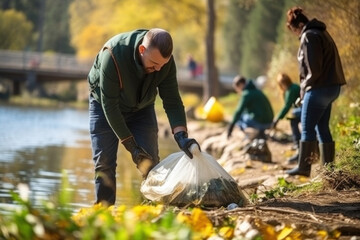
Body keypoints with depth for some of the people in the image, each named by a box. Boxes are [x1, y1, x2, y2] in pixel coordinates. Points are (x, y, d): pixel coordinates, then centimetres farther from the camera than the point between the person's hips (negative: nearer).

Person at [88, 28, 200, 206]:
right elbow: (110, 105, -31)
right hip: (105, 107, -3)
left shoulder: (165, 59, -25)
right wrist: (130, 145, -29)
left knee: (150, 162, -8)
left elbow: (172, 100, -20)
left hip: (142, 109, 3)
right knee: (104, 163, -9)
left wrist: (181, 135, -36)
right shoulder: (112, 55, -37)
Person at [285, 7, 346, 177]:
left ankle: (304, 167, -1)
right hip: (332, 86, 10)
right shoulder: (321, 33, 17)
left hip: (319, 88, -10)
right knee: (322, 127, 12)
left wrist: (305, 87, -4)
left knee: (307, 128, -4)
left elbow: (313, 69, -20)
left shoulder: (309, 37, -14)